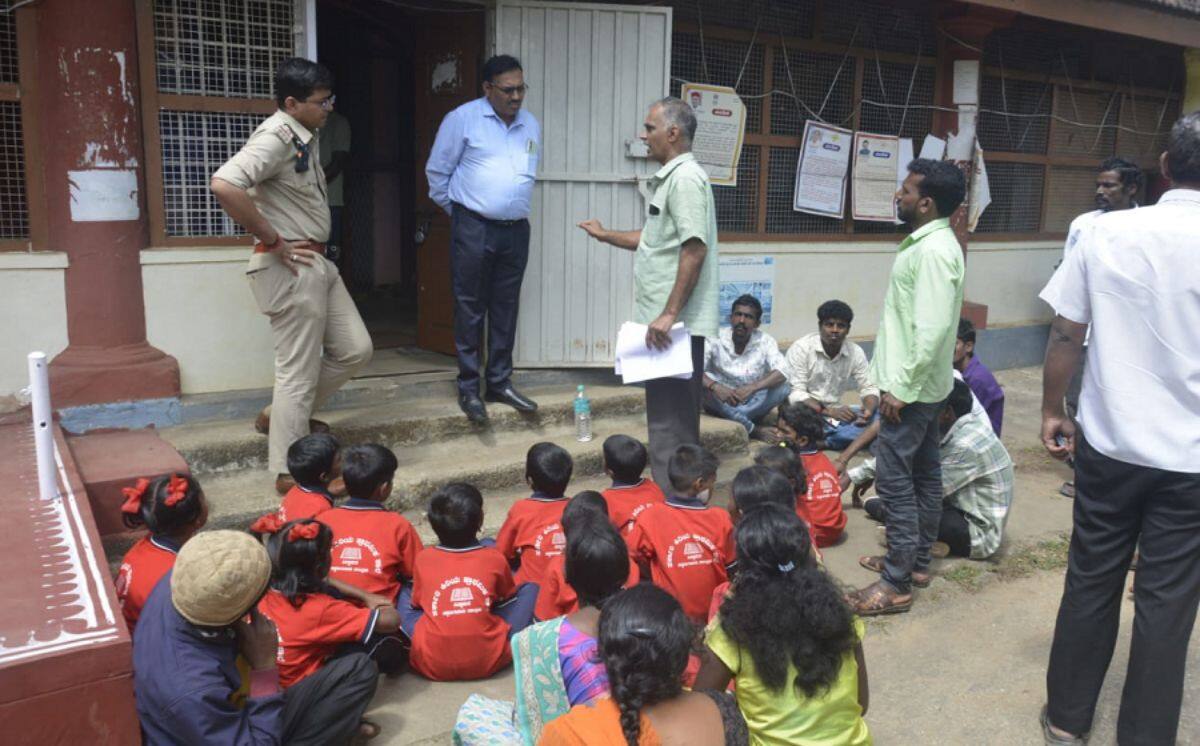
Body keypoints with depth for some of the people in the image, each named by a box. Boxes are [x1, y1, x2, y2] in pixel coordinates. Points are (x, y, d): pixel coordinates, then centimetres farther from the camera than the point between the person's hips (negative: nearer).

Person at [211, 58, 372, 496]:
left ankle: (280, 415, 29)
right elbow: (224, 185, -32)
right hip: (290, 269, -9)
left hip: (317, 263, 9)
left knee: (355, 349, 13)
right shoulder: (276, 136, -17)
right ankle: (289, 473, 12)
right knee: (299, 372, -2)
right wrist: (271, 240, -22)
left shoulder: (306, 136, 11)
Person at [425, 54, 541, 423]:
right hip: (474, 228, -5)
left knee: (506, 309, 10)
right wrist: (456, 210, 8)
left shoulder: (531, 125, 11)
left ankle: (500, 382, 21)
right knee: (470, 308, 0)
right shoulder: (462, 119, -5)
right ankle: (468, 388, 9)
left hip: (516, 229, 5)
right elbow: (437, 171, 1)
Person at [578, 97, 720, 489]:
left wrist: (670, 314, -25)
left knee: (672, 421, -5)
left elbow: (694, 250, -23)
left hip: (676, 324, -11)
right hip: (664, 321, 11)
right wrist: (606, 235, 36)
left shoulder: (686, 178, -15)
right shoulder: (670, 178, 17)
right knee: (667, 416, 18)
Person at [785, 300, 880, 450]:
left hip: (835, 412, 5)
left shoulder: (856, 352, 0)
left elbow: (869, 388, 2)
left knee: (878, 415, -21)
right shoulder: (801, 348, -13)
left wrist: (869, 409, -22)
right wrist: (828, 411, -31)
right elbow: (796, 394, -17)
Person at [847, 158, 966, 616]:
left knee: (895, 480, -6)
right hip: (923, 385, 11)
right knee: (924, 473, 18)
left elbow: (931, 329, -26)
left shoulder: (934, 251, -20)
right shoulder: (929, 244, 11)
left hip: (912, 388, -11)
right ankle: (917, 558, 31)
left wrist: (901, 387, -22)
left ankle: (896, 585, 2)